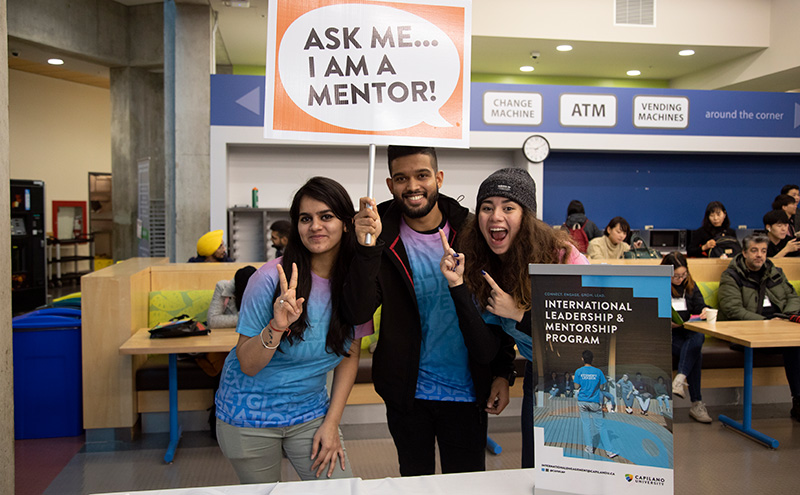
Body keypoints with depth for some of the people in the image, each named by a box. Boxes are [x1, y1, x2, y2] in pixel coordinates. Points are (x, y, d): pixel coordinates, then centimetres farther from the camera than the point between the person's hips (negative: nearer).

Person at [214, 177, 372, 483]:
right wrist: (275, 328, -34)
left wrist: (331, 422, -1)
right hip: (250, 416, -2)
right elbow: (248, 365, -15)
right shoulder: (272, 278, -19)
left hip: (310, 411, 3)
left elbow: (350, 355, 2)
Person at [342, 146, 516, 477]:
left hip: (467, 390, 0)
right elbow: (359, 311, -18)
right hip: (407, 391, 1)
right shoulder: (382, 238, -7)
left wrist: (503, 373, -1)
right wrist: (368, 246, -30)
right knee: (415, 482, 19)